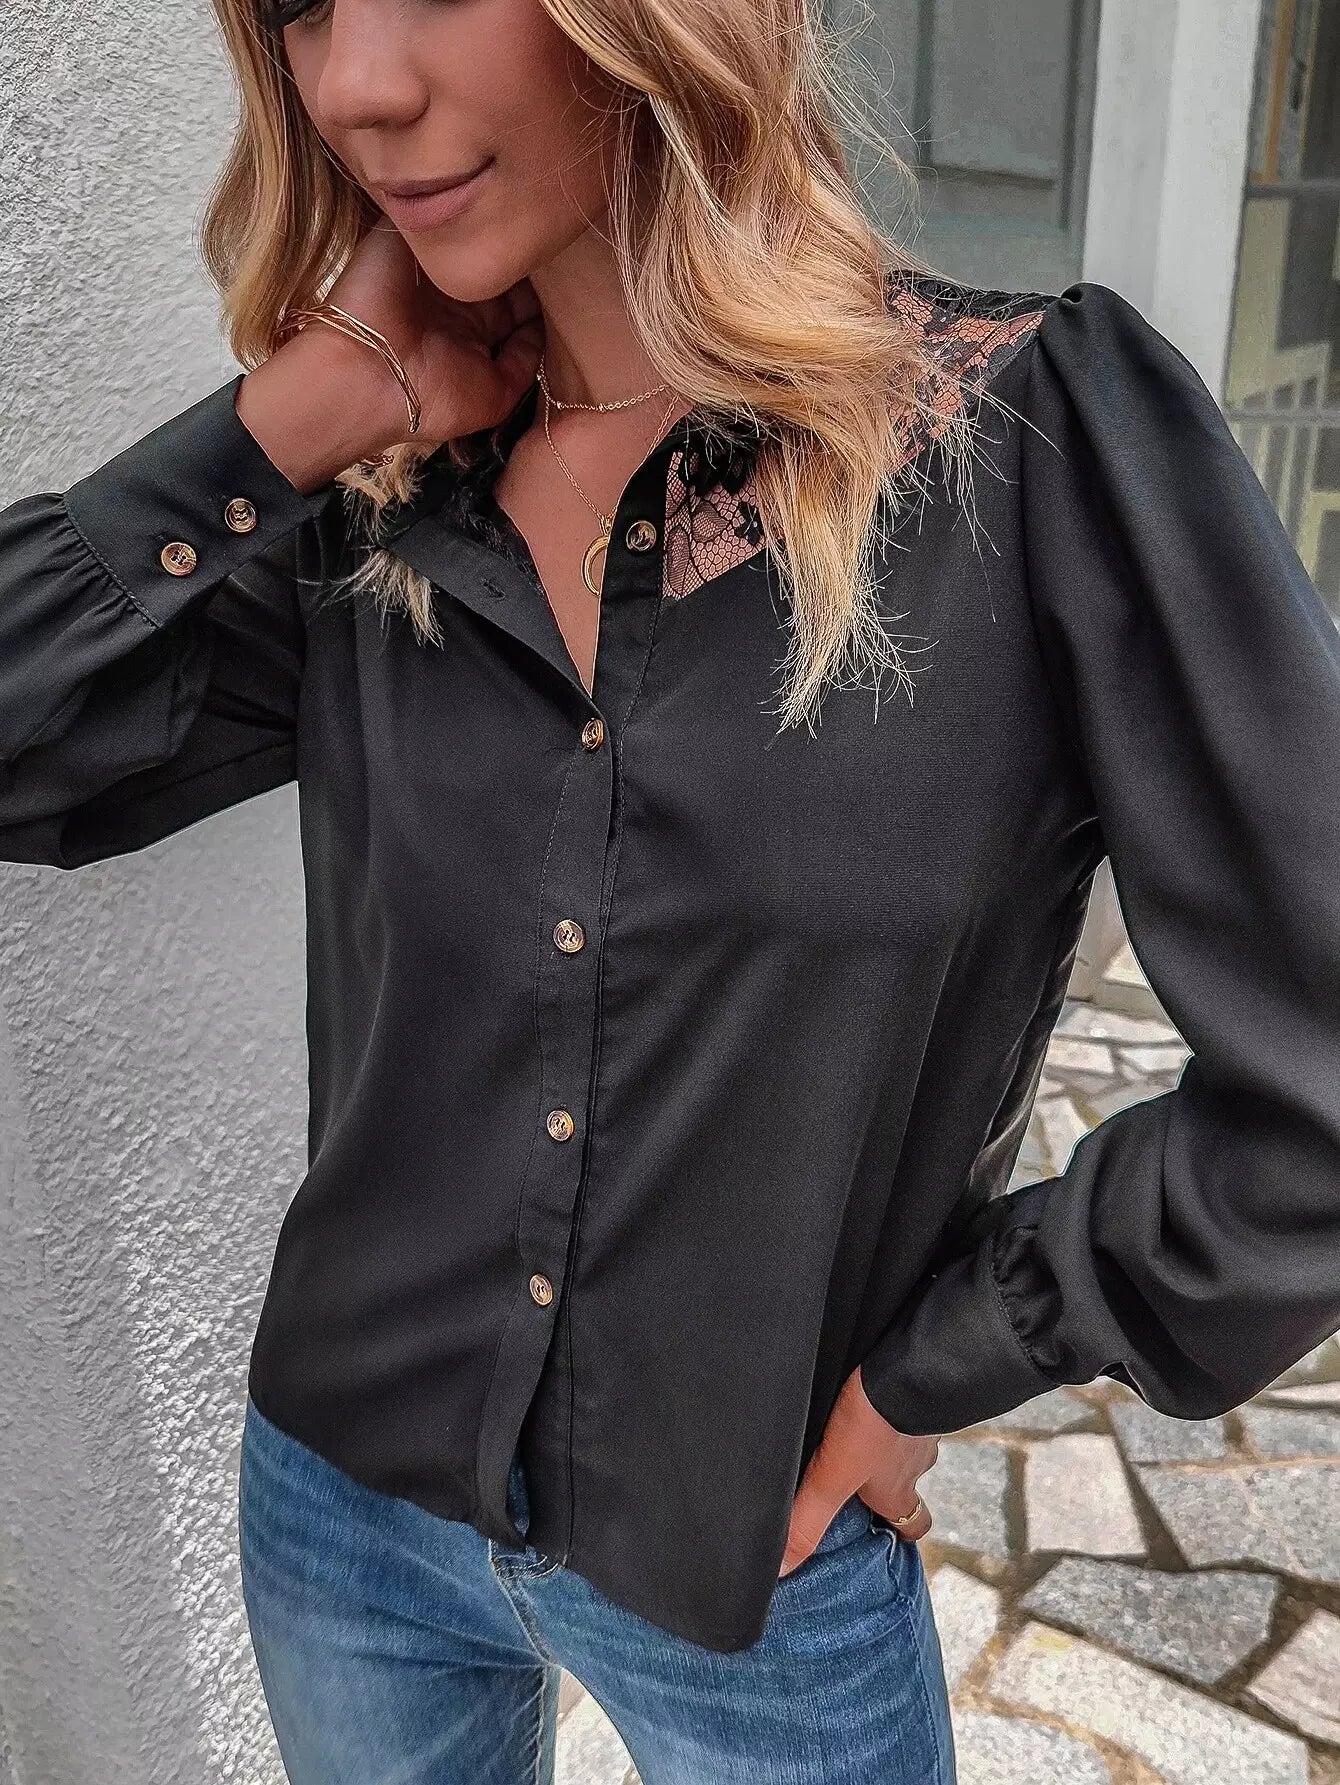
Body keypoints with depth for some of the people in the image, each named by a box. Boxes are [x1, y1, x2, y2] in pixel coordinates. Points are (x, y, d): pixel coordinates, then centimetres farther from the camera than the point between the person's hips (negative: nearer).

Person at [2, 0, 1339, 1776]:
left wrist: (916, 1383, -10)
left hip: (755, 1579, -3)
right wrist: (305, 408, -15)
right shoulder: (380, 509, -4)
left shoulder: (1041, 428, -18)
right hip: (347, 1504, 4)